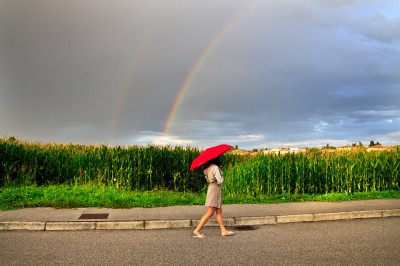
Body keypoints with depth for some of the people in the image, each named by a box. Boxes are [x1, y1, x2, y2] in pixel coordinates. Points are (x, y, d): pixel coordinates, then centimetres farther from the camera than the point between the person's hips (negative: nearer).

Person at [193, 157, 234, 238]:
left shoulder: (208, 168, 8)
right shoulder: (215, 167, -18)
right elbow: (219, 181, -19)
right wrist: (222, 177, 2)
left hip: (211, 188, 9)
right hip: (215, 190, -9)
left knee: (219, 212, 11)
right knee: (210, 213, -5)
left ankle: (223, 231, 14)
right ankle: (197, 230, -2)